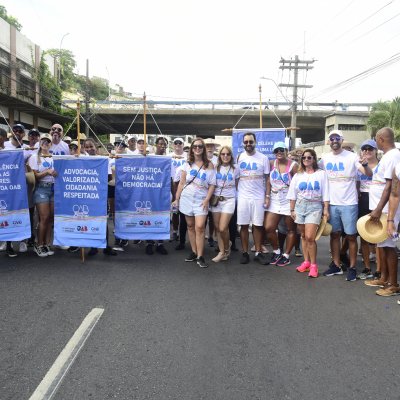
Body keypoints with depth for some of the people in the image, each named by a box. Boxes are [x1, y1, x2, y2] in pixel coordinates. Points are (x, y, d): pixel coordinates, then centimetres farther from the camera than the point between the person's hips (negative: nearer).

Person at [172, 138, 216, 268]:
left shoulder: (209, 165, 2)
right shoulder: (188, 164, 8)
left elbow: (212, 184, 1)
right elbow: (181, 183, 10)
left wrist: (207, 199, -10)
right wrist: (176, 199, 6)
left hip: (201, 200, -2)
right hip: (186, 198, 3)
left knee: (200, 227, -12)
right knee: (190, 226, 8)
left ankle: (200, 257, -5)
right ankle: (194, 252, 18)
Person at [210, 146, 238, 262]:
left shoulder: (235, 170, 5)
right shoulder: (215, 168, 7)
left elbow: (237, 186, 12)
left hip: (229, 200, -2)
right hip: (216, 199, 2)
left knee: (223, 228, -11)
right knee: (217, 227, 2)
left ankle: (227, 249, 14)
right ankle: (222, 252, 14)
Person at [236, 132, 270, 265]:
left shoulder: (263, 158, 1)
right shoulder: (239, 158, 3)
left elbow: (267, 178, 3)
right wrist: (235, 194, -1)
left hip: (259, 197, 0)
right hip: (243, 197, 1)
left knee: (258, 225, 5)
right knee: (244, 225, 4)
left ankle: (258, 253, 13)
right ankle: (245, 253, 12)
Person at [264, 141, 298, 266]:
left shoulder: (293, 165, -8)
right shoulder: (271, 164, 4)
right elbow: (268, 181, 6)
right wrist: (267, 197, -1)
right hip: (274, 200, 4)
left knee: (291, 229, 6)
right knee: (268, 228, -2)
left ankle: (286, 256, 19)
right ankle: (276, 251, 20)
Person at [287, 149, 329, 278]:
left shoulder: (321, 174, 2)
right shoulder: (298, 175, 10)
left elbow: (325, 194, 0)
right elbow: (293, 194, 11)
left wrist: (326, 209, -6)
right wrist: (292, 210, 7)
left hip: (315, 207, -4)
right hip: (300, 206, 4)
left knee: (310, 237, -13)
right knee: (303, 236, 9)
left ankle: (313, 265, 0)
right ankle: (306, 261, 20)